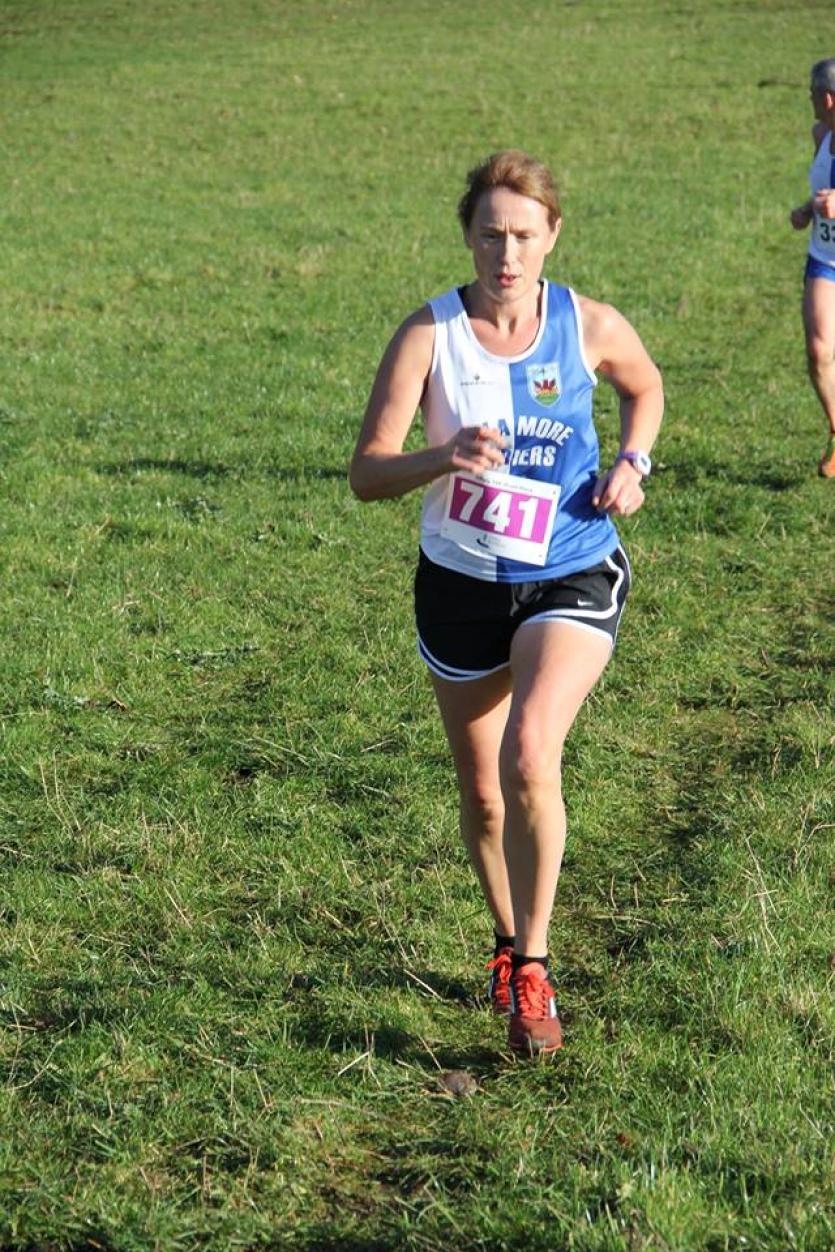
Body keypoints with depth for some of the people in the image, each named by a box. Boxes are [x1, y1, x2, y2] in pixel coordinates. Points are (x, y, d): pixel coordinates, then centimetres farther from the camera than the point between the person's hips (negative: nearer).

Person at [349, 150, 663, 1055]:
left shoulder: (589, 327, -6)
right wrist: (442, 457, -35)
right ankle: (507, 944, 39)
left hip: (571, 580, -1)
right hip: (460, 583, 1)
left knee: (529, 755, -25)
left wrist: (632, 463, -2)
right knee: (481, 790, 12)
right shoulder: (430, 334, -11)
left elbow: (644, 387, 17)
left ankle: (531, 970, -10)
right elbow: (366, 474, -16)